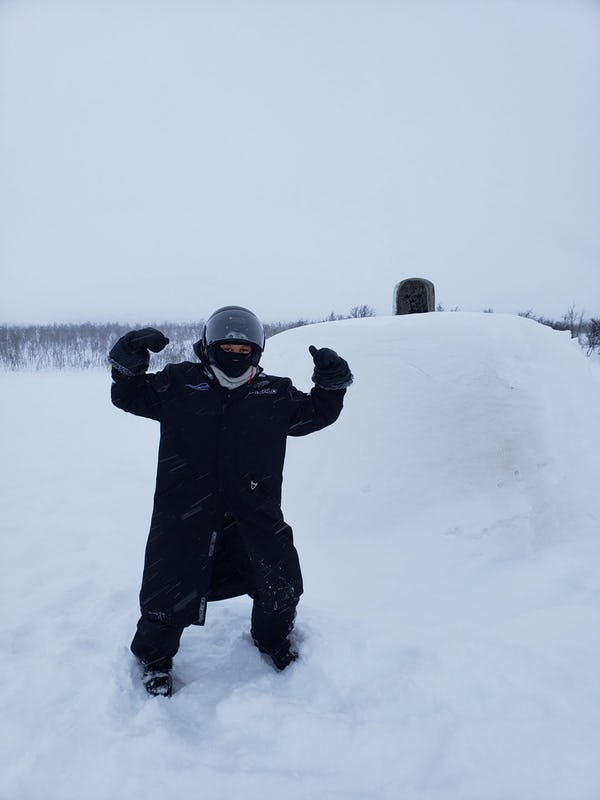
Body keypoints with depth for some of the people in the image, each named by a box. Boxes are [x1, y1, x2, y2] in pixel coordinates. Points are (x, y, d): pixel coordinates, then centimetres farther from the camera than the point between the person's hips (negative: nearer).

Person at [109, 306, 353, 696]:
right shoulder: (179, 383, 0)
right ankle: (155, 656, 37)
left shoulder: (275, 394, 5)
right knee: (170, 590, 7)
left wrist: (331, 383, -4)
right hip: (185, 514, -1)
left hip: (255, 512, 2)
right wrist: (130, 363, -12)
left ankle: (273, 638, 43)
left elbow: (316, 413, 12)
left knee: (281, 584, 11)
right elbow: (130, 397, 6)